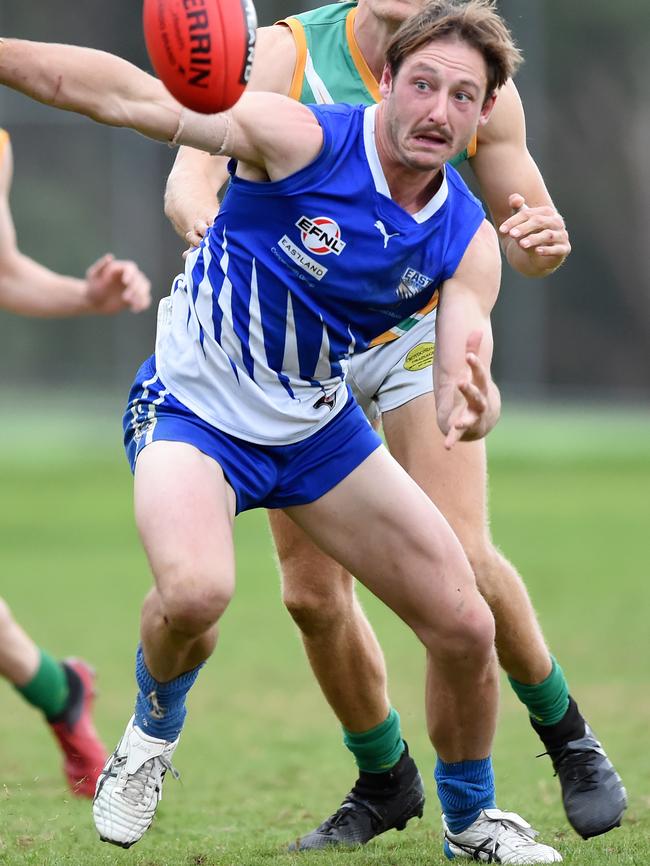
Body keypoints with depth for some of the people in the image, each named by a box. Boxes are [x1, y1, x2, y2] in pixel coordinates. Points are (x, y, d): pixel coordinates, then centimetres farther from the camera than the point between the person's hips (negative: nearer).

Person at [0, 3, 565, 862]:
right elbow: (127, 94, -24)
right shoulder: (300, 139, -23)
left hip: (317, 427, 5)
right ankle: (154, 728, 1)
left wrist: (472, 407, -42)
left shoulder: (467, 240, -9)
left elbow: (462, 386, -17)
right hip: (192, 407, -5)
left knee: (466, 628, 1)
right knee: (195, 590, -35)